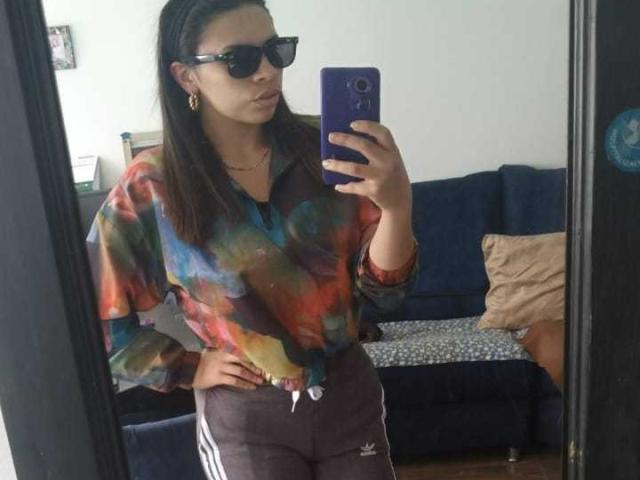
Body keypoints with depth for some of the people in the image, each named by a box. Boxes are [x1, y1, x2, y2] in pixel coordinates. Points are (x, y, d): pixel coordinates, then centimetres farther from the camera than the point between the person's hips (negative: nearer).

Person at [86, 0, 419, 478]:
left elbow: (384, 289, -11)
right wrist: (189, 369, -3)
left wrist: (397, 205, -28)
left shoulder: (323, 151, -11)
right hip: (245, 419, -1)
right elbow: (100, 321, -2)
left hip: (350, 394, 2)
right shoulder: (149, 188, -13)